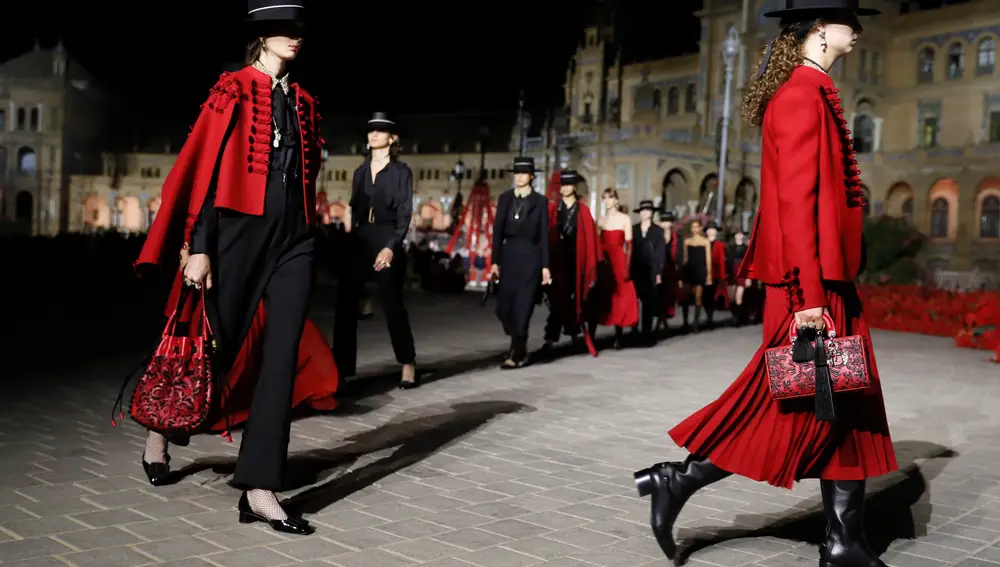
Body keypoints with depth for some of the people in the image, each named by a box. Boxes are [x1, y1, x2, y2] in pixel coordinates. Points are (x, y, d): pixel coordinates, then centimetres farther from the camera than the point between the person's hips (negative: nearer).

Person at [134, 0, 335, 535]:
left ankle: (259, 488, -4)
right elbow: (202, 166, -7)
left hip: (293, 239, 5)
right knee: (217, 345, 4)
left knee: (282, 356, -5)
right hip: (240, 234, -5)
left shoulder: (303, 102, 15)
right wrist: (197, 247, -13)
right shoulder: (233, 89, -1)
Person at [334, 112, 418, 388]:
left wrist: (391, 247, -19)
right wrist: (349, 240, 6)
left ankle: (408, 366, 10)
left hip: (387, 241, -5)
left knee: (393, 305, -1)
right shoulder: (360, 171, 15)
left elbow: (405, 213, -7)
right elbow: (354, 210, 15)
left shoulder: (401, 171, 1)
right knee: (345, 303, -2)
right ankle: (341, 366, 3)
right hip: (360, 241, 5)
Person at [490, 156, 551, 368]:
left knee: (522, 307, -4)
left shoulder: (540, 201, 0)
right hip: (508, 255, 3)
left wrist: (545, 266, -5)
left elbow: (544, 235, -1)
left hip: (530, 256, -3)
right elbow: (498, 231, 6)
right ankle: (519, 348, 23)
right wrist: (495, 262, 1)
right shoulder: (505, 198, 8)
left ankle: (516, 354, 4)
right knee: (503, 307, 2)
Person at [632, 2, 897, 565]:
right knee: (798, 408, -2)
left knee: (848, 408, 10)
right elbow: (795, 201, -21)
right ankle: (677, 480, 8)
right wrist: (807, 298, -23)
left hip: (829, 280, 10)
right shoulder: (801, 95, -13)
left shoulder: (815, 95, 18)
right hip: (812, 283, -10)